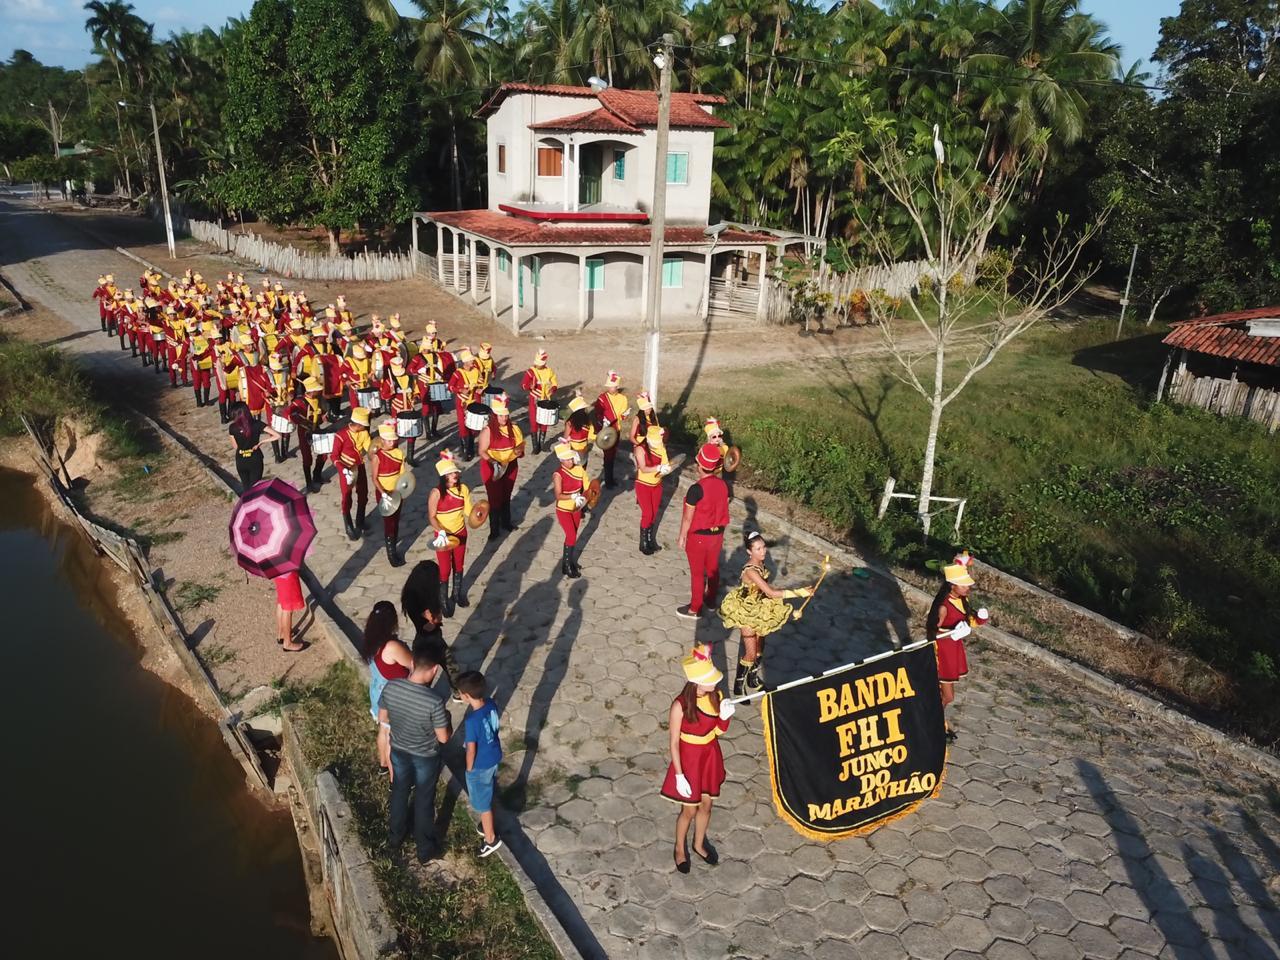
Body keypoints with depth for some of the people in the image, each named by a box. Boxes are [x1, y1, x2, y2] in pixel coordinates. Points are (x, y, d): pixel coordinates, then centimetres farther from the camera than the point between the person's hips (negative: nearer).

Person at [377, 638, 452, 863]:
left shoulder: (390, 688, -22)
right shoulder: (434, 702, -35)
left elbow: (383, 723, -6)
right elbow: (444, 738, -20)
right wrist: (447, 718, -2)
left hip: (398, 751, 4)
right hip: (426, 757, -4)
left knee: (399, 793, 29)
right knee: (424, 801, 20)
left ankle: (394, 837, 51)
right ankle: (425, 849, 40)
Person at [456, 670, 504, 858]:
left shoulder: (472, 720, -35)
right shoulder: (491, 704, -14)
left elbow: (471, 750, -23)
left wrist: (469, 768, -6)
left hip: (480, 766, -7)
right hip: (495, 757, 7)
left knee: (483, 803, 16)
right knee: (488, 797, 29)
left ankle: (490, 839, 34)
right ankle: (487, 827, 50)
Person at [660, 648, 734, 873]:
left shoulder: (716, 695, -13)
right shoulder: (680, 705, -28)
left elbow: (719, 730, 1)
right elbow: (674, 743, -18)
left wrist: (725, 716, -19)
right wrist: (679, 776, -17)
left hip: (710, 756, 5)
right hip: (689, 759, -5)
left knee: (706, 805, 22)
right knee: (689, 810, 14)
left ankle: (699, 844, 49)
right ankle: (680, 848, 42)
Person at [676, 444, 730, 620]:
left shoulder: (696, 489, -25)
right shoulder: (722, 485, -6)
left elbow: (687, 517, -18)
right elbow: (722, 510, 6)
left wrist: (682, 536, -5)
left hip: (698, 536, -6)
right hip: (717, 534, 6)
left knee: (697, 573, 9)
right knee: (713, 568, 23)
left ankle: (695, 609, 22)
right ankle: (711, 599, 42)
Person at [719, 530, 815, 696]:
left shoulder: (761, 563, -7)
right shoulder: (751, 571, -33)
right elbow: (771, 593, -37)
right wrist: (800, 592, -38)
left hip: (759, 610, 8)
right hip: (747, 614, -8)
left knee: (759, 648, 18)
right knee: (751, 653, -1)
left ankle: (753, 678, 38)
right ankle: (738, 686, 17)